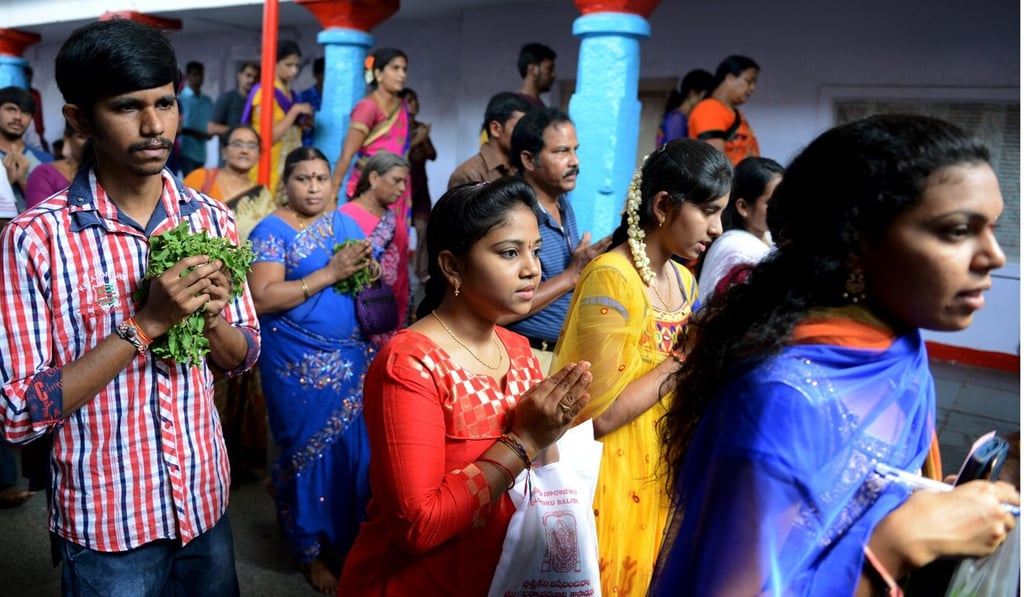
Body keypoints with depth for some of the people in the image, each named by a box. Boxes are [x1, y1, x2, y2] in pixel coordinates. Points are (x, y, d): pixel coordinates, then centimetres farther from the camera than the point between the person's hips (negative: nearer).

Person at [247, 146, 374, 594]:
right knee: (311, 451, 6)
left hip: (352, 358, 5)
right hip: (300, 365, -5)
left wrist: (365, 267, -9)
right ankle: (311, 551, 24)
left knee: (355, 446, 8)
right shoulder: (272, 230, -7)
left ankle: (352, 537, 29)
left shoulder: (344, 222, 10)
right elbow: (262, 298, -18)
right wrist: (329, 274, -22)